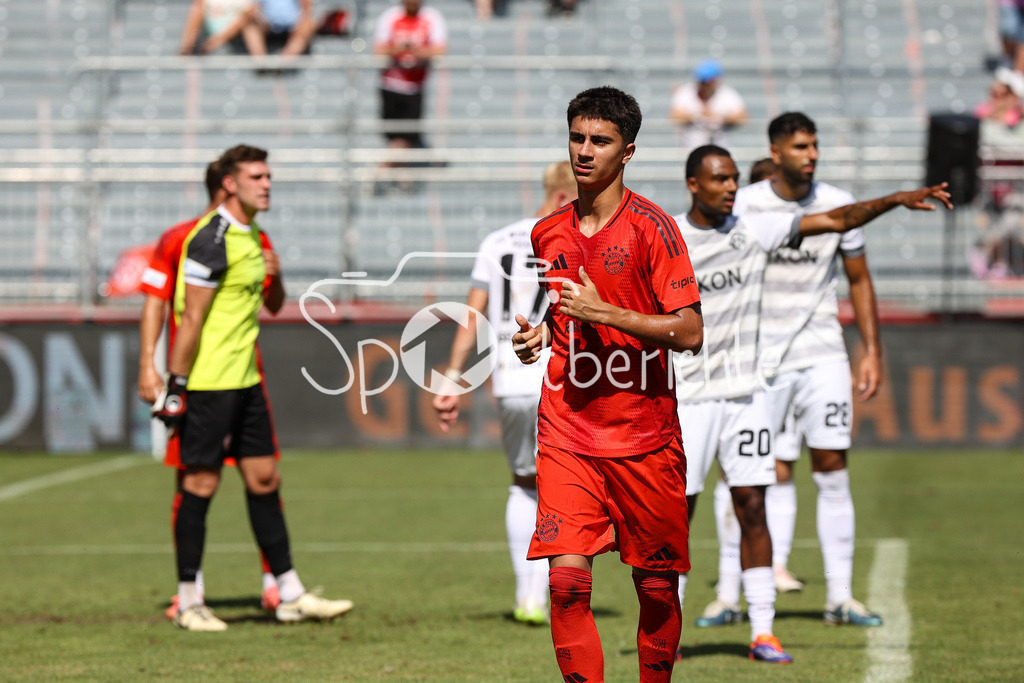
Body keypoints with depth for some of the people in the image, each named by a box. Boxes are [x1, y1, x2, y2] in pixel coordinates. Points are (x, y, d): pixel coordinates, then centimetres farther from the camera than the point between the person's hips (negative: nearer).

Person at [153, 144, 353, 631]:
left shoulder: (251, 235, 13)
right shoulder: (211, 240, -16)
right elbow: (191, 320, -17)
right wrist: (176, 386, -17)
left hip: (245, 380, 9)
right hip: (208, 383, -9)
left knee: (264, 479, 9)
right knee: (201, 484, -2)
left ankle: (290, 595, 13)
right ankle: (188, 603, 6)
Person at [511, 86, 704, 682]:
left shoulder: (651, 227, -6)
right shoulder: (548, 233, 10)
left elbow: (689, 332, -12)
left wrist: (600, 311, -17)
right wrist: (537, 336, 6)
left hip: (645, 437, -3)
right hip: (568, 433, 3)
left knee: (656, 587, 6)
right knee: (567, 580, -13)